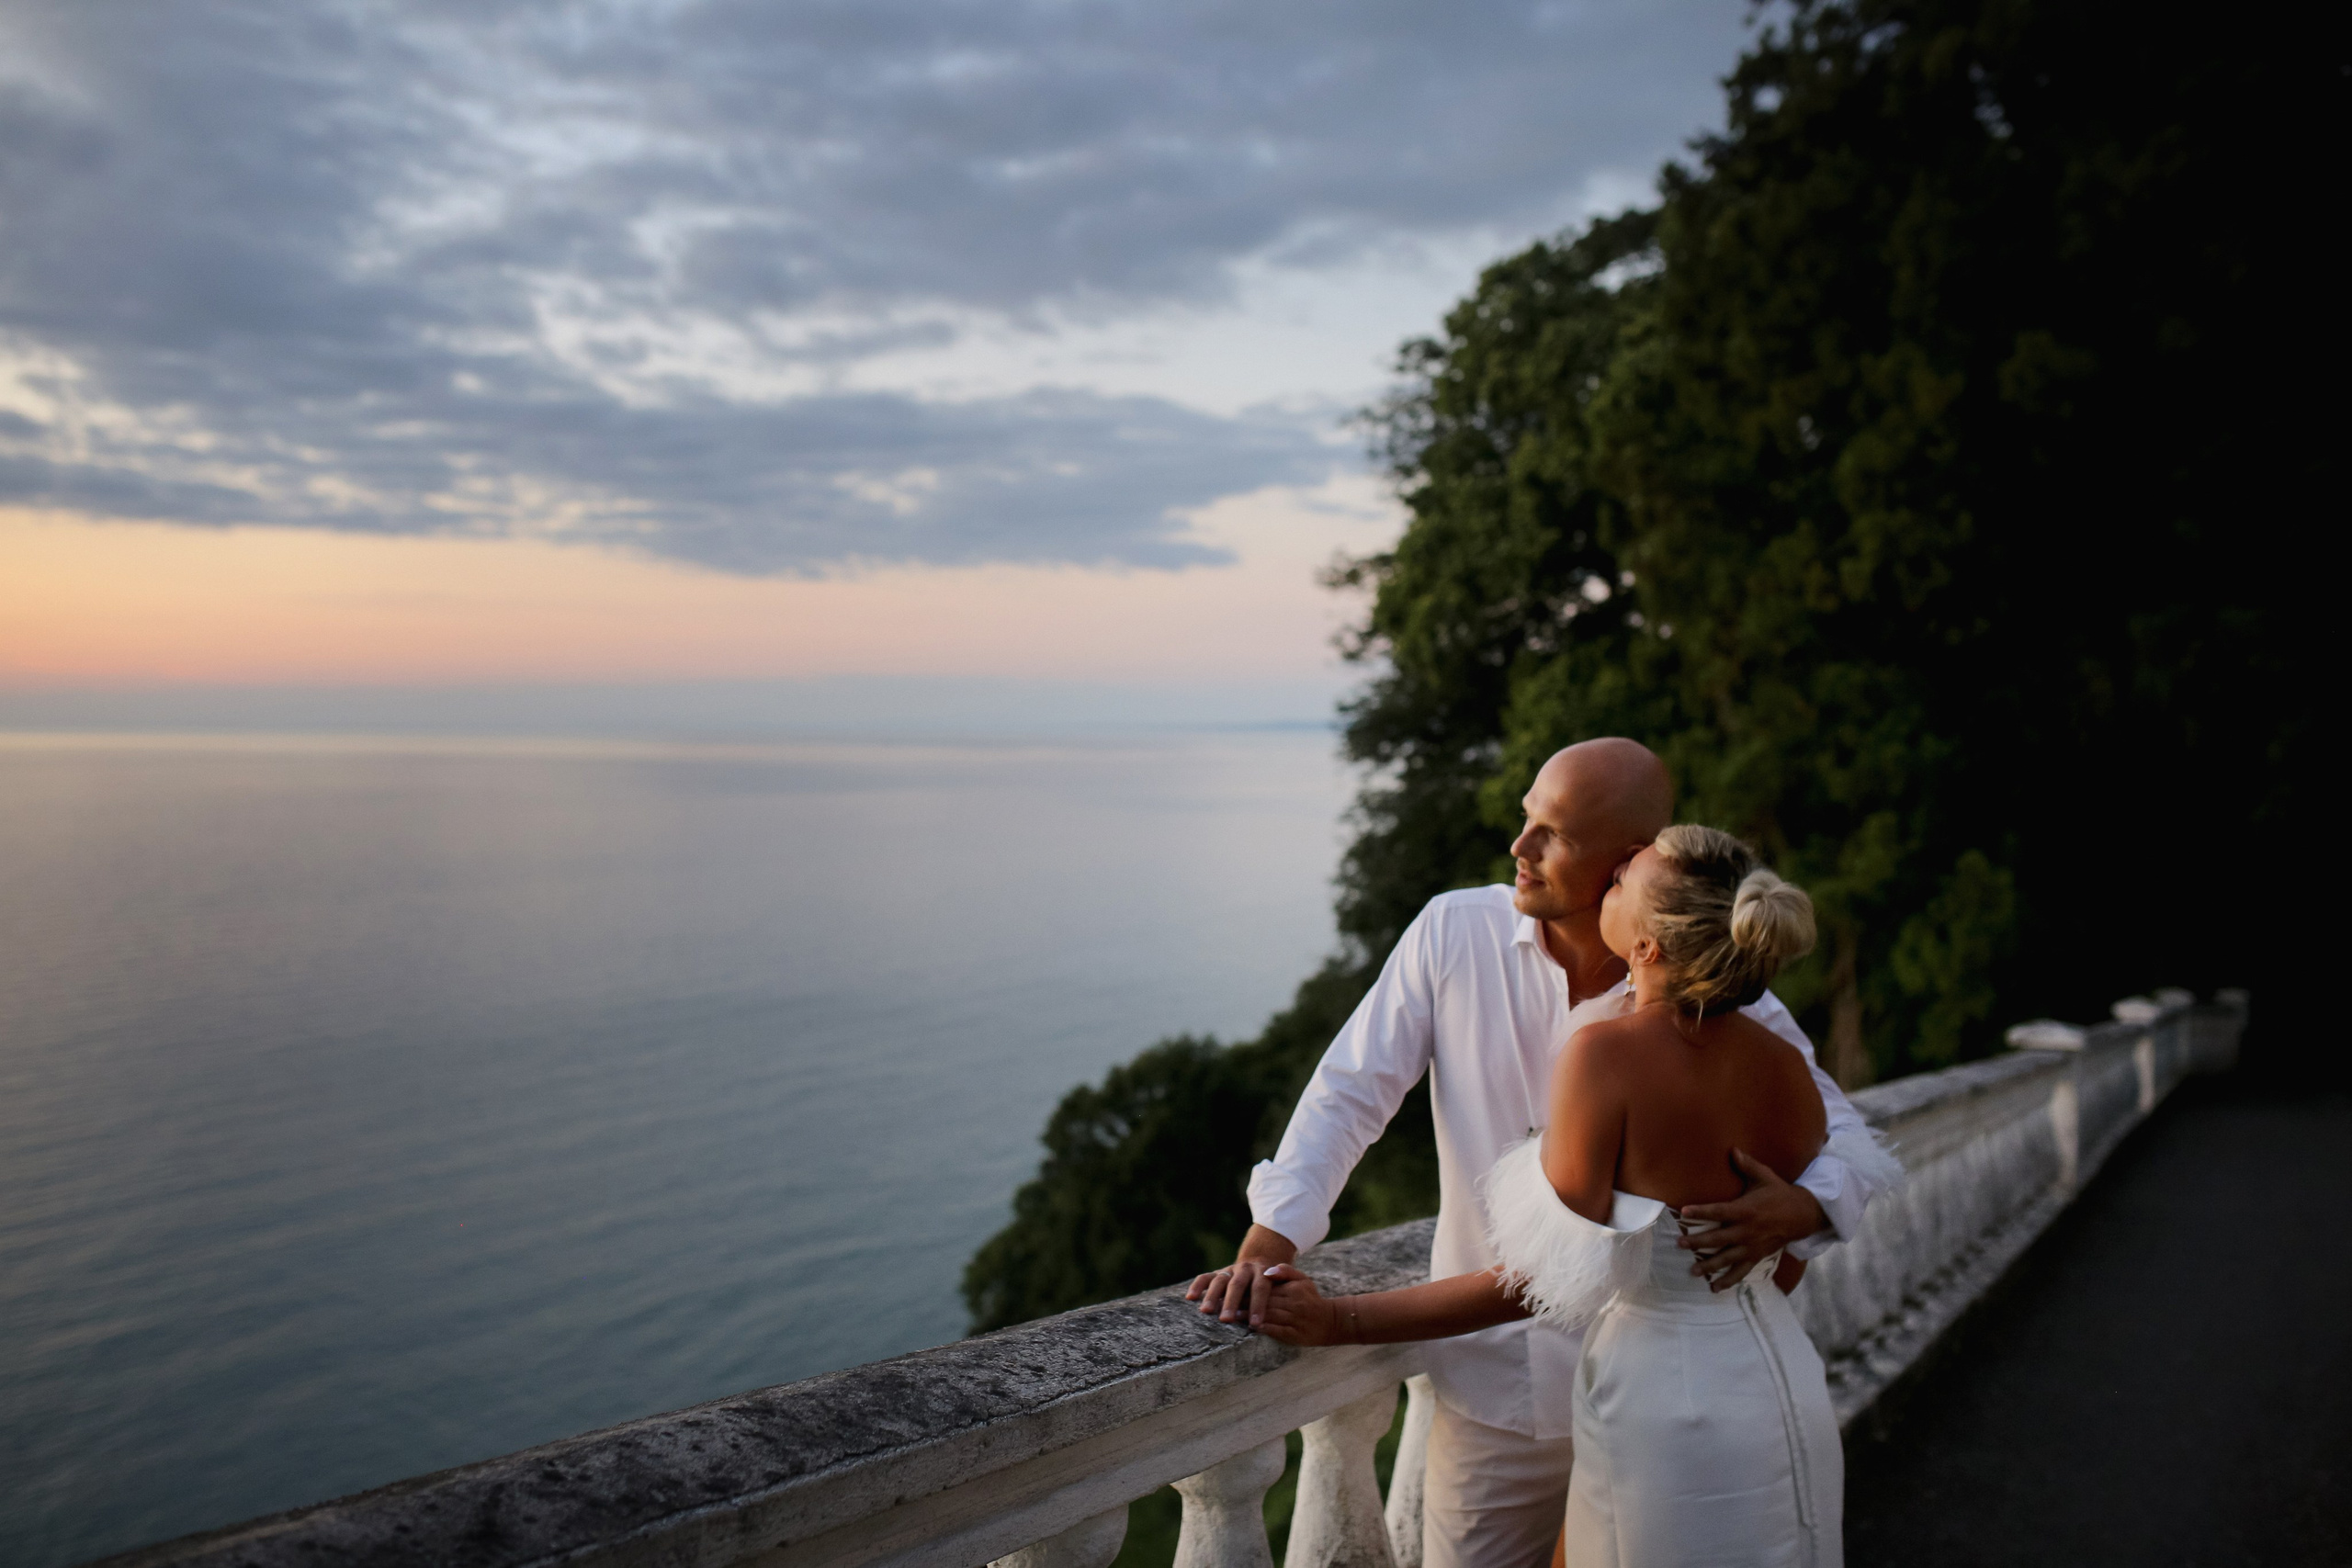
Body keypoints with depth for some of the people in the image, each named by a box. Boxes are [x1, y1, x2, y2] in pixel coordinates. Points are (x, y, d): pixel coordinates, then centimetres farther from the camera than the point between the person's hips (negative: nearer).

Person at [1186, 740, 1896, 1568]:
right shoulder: (1453, 932, -8)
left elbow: (1850, 1142, -4)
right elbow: (1350, 1093, -6)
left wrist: (1799, 1208, -27)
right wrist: (1266, 1245, -17)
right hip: (1492, 1385, 0)